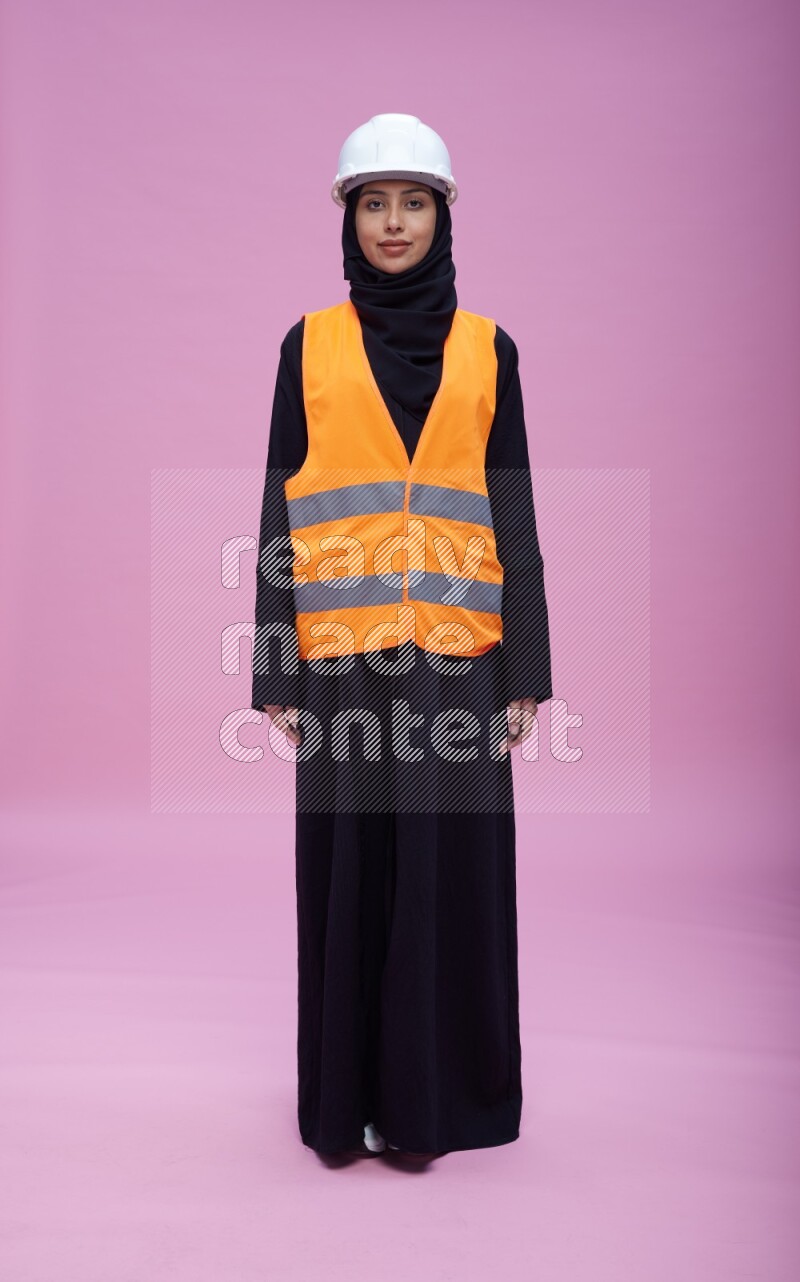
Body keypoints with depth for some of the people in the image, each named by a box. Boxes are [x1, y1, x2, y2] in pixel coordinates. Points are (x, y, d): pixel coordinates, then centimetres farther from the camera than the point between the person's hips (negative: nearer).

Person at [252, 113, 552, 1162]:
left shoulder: (487, 348, 10)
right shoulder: (311, 345, 8)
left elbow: (513, 509, 7)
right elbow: (281, 506, 5)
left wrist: (525, 669, 0)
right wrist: (277, 671, -2)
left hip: (456, 650, 1)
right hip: (343, 651, 0)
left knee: (453, 865, 5)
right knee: (351, 869, 5)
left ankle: (445, 1084, 23)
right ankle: (352, 1090, 23)